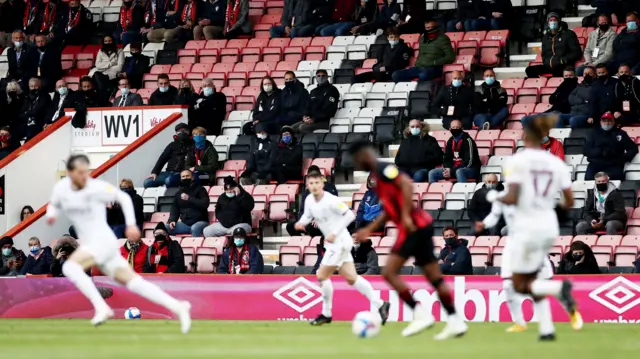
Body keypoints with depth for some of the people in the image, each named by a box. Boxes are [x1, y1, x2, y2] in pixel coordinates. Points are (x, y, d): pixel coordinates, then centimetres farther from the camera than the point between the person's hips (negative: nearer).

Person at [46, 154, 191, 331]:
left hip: (103, 241, -6)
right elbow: (54, 205, 24)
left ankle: (102, 308, -25)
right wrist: (51, 215, 0)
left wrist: (131, 224, -4)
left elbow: (123, 197, 0)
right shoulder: (61, 188, 4)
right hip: (90, 244, 6)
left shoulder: (96, 187, -12)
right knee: (134, 282, 0)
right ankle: (177, 307, 0)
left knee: (70, 267, -27)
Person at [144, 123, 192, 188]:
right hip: (169, 172, 5)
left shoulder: (192, 145, 8)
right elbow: (163, 158, 11)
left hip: (182, 174, -5)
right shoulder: (173, 145, 19)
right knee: (147, 182, -13)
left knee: (169, 181, -38)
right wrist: (154, 172, 0)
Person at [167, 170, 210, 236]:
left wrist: (189, 198, -16)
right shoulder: (179, 193, 18)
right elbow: (175, 209, 18)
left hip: (200, 222, -5)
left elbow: (205, 204, -14)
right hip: (184, 223, 5)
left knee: (195, 228, -40)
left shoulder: (200, 189, 1)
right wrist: (172, 220, -3)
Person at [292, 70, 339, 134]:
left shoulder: (331, 90, -1)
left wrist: (314, 119, -19)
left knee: (303, 127, -31)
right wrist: (305, 116, -6)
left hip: (324, 121, -7)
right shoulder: (314, 92, 23)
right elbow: (308, 106, 18)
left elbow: (328, 110, -11)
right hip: (311, 120, 7)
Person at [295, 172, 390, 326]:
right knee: (351, 278, 9)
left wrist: (334, 233, -22)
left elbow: (350, 215, -19)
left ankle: (326, 314, 7)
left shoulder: (331, 200, -20)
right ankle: (379, 305, 14)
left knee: (322, 275, -6)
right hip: (333, 244, 8)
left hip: (340, 242, -8)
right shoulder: (309, 200, 3)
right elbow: (308, 216, 18)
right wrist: (301, 222, -6)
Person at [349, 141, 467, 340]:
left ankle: (421, 314, -9)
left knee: (389, 272, -8)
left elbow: (406, 184, -22)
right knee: (434, 277, 8)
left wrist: (406, 216, -25)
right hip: (421, 226, 10)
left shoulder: (383, 169, -7)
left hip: (413, 227, -10)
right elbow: (389, 211, 28)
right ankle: (455, 321, 7)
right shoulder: (379, 176, 21)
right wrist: (369, 230, 27)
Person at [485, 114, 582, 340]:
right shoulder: (556, 163, 4)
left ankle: (559, 288, -24)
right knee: (532, 281, 20)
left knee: (520, 285, 5)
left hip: (527, 227, -6)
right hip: (549, 226, 6)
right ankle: (546, 329, 7)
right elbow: (569, 202, 4)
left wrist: (495, 197, 3)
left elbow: (512, 198, -17)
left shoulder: (517, 161, -11)